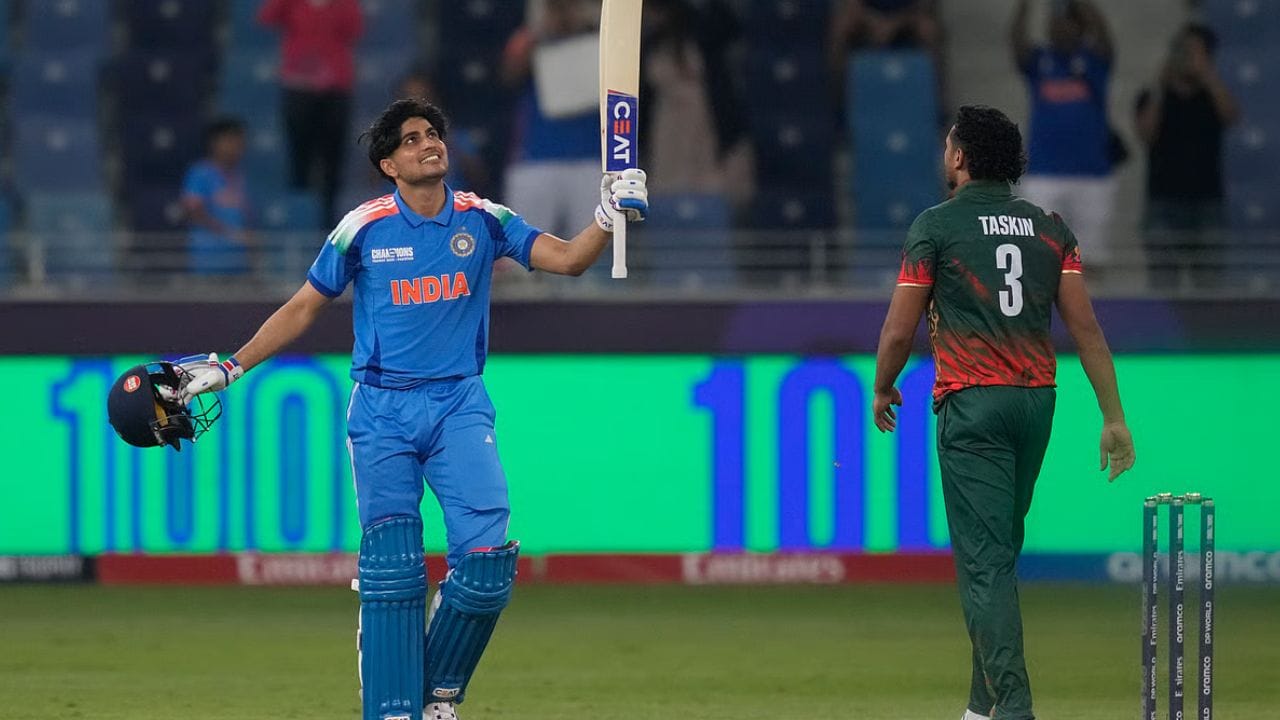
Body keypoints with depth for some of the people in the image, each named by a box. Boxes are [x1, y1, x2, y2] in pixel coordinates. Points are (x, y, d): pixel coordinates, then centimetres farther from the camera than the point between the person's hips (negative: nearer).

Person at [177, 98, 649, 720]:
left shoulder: (482, 221, 3)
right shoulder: (364, 229, -1)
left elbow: (567, 258, -4)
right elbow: (302, 309, 7)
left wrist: (609, 217, -22)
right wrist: (229, 367, 2)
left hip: (459, 406, 1)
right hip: (382, 412, -1)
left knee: (487, 561, -13)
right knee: (391, 566, -11)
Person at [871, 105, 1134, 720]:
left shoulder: (936, 225, -4)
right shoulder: (1049, 228, 9)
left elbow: (900, 331, -3)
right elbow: (1086, 328, 3)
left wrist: (883, 390, 16)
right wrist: (1113, 417, 5)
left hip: (971, 404, -5)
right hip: (1037, 402, 5)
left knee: (984, 560, -8)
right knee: (1001, 550, 18)